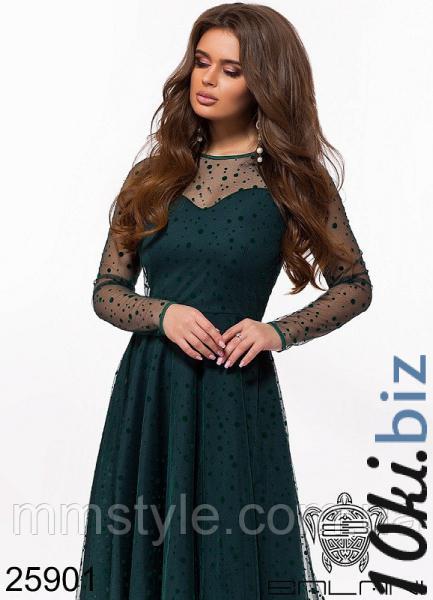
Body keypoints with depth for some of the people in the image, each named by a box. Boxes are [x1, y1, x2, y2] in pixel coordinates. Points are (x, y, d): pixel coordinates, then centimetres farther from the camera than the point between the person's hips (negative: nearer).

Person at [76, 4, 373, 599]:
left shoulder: (292, 179, 0)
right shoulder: (154, 175, 7)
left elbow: (355, 286, 5)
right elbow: (106, 291, 8)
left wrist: (277, 331, -10)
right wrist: (164, 314, -12)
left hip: (235, 392, -3)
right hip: (147, 392, 3)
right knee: (141, 549, 11)